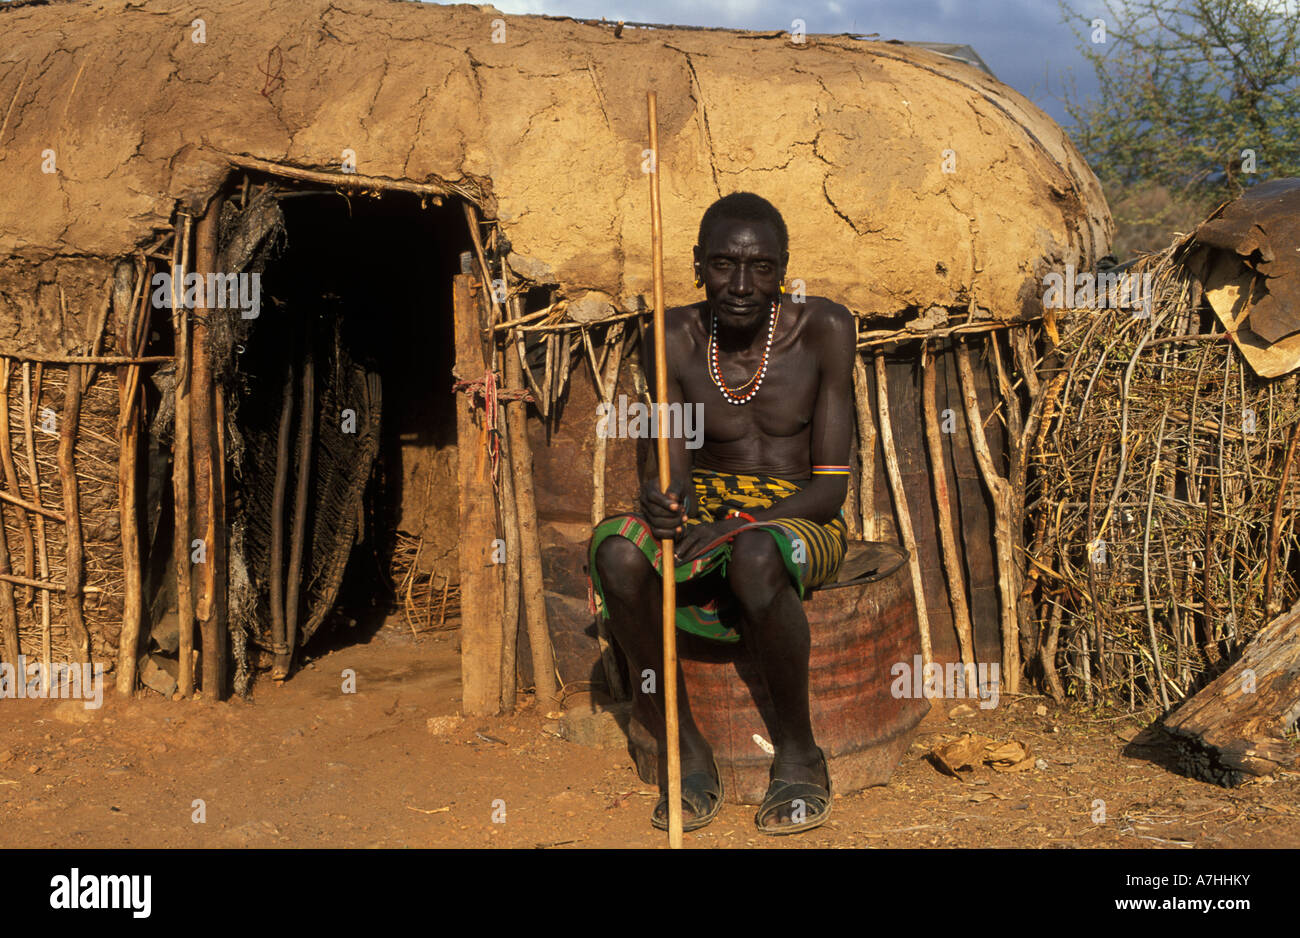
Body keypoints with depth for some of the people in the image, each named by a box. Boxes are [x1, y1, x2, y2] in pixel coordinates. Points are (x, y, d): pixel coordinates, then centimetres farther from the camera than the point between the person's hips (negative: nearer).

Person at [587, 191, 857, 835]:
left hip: (801, 526, -2)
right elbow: (668, 470, -7)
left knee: (754, 555, -38)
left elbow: (831, 486, -12)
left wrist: (738, 526, -28)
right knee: (616, 551, -29)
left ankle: (798, 750, -15)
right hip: (705, 519, 3)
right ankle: (686, 753, -14)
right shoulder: (673, 340, -4)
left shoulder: (822, 330, -11)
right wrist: (661, 500, -33)